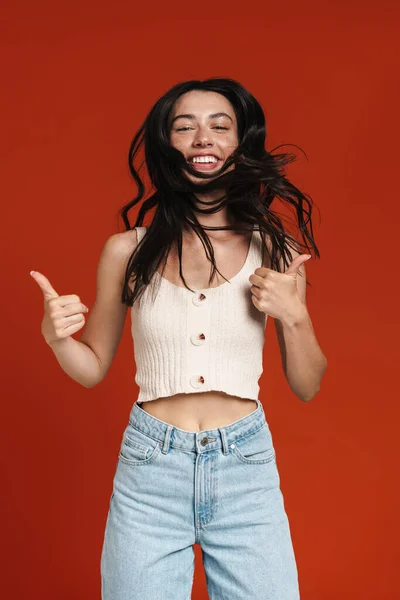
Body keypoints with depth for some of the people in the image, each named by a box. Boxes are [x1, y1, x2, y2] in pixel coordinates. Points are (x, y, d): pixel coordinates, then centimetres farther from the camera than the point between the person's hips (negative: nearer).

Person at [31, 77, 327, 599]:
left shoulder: (275, 250, -3)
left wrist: (294, 316, -13)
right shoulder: (128, 251, -4)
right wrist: (56, 338, -13)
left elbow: (307, 387, 4)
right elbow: (93, 368, 7)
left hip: (247, 467, 1)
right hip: (150, 469, 0)